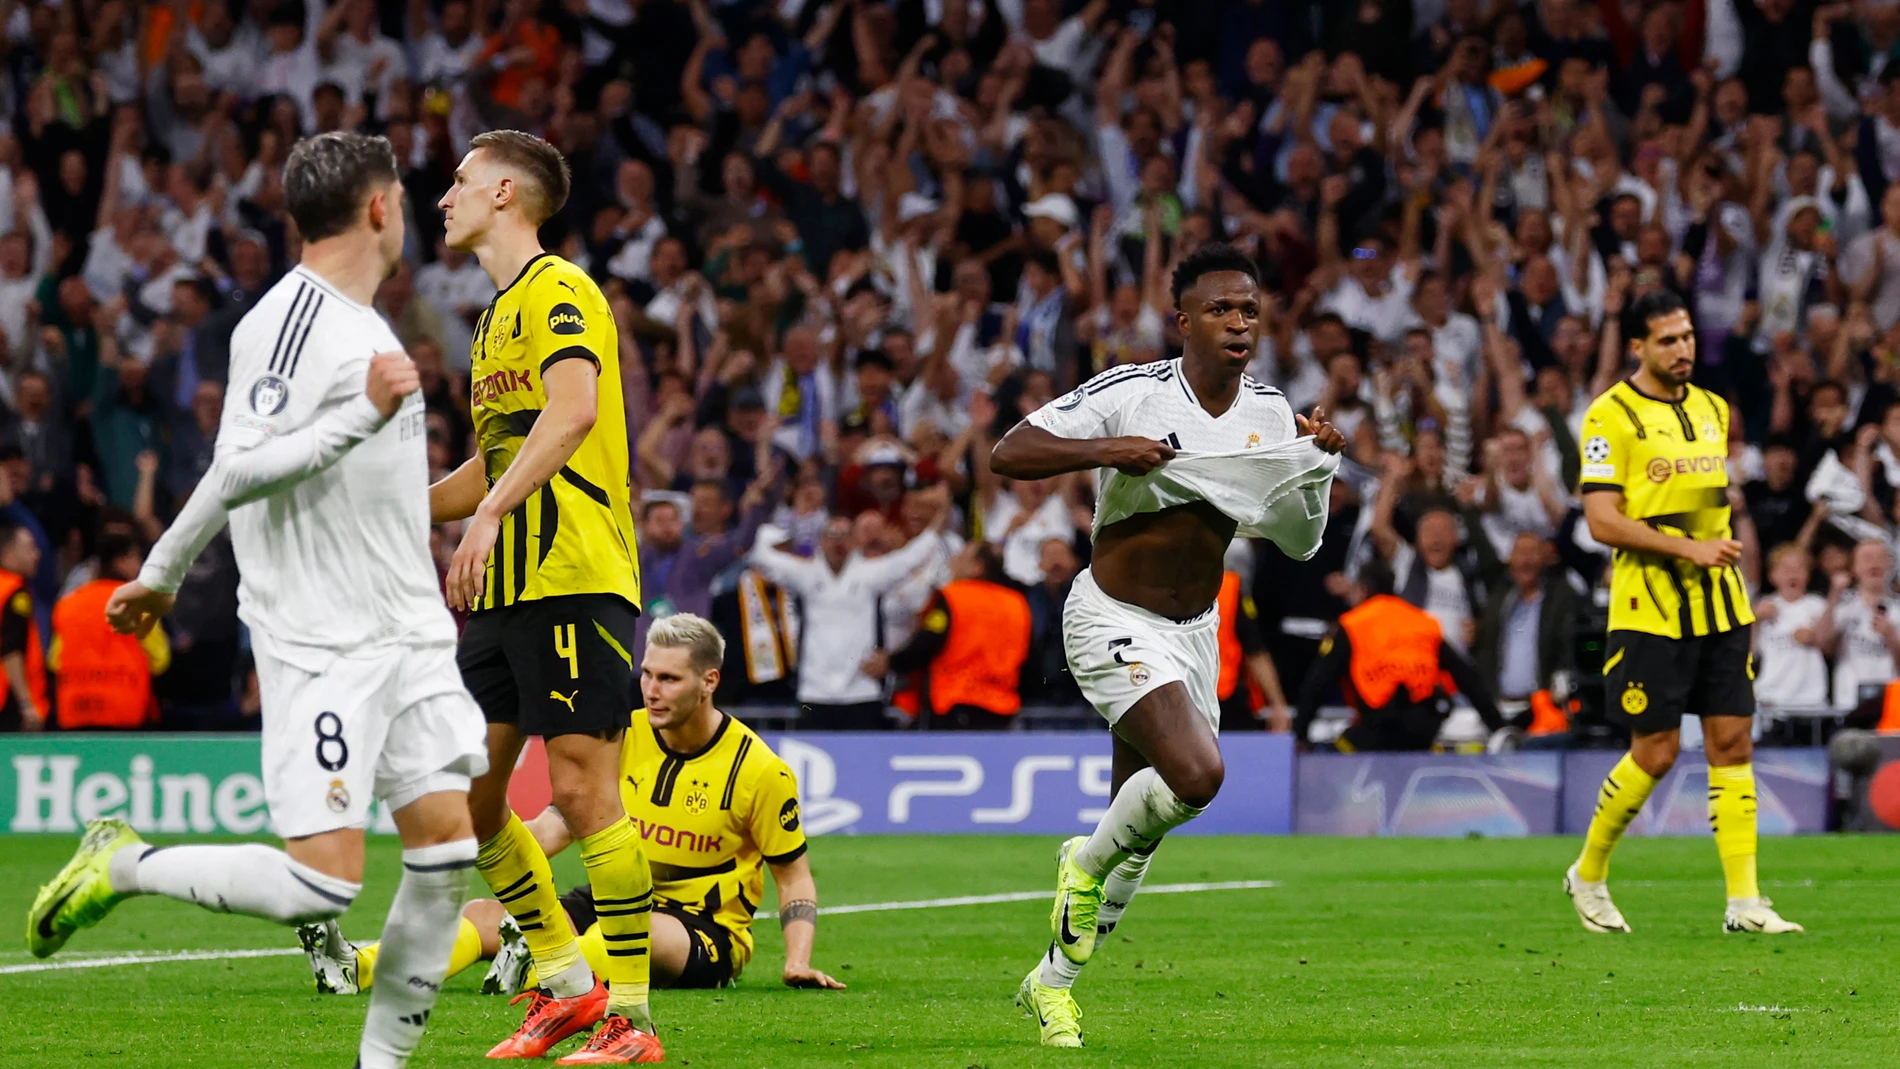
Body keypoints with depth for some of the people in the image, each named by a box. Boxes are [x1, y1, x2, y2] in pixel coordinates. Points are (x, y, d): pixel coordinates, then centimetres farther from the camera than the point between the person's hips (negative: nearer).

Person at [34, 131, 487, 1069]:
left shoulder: (357, 322, 17)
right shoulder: (291, 323, -13)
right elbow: (239, 471, -22)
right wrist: (368, 414, -29)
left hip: (406, 633, 9)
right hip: (319, 643, -9)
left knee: (446, 842, -2)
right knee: (319, 882, -14)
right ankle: (121, 865, 6)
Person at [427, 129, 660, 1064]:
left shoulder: (558, 291, -6)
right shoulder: (497, 319, 23)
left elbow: (574, 410, -24)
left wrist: (491, 512, -33)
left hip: (573, 575, -9)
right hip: (505, 587, 10)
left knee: (580, 787, -10)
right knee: (463, 794, 6)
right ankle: (566, 985, 16)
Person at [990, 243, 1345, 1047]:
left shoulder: (1270, 414, 1)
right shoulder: (1129, 394, -16)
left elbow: (1300, 541, 9)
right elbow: (1007, 456, -17)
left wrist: (1319, 462, -9)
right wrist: (1103, 451, -31)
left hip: (1194, 631, 6)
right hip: (1113, 620, -6)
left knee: (1138, 826, 11)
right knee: (1196, 774, -27)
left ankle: (1053, 979, 30)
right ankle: (1088, 861, 3)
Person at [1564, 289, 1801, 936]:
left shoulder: (1713, 409, 13)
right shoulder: (1612, 416, -9)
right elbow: (1602, 521, -15)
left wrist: (1723, 551, 15)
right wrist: (1688, 549, -19)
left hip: (1719, 606, 6)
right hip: (1649, 609, -6)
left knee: (1732, 742, 0)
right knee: (1655, 751, -4)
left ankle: (1744, 901, 0)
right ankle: (1588, 876, 17)